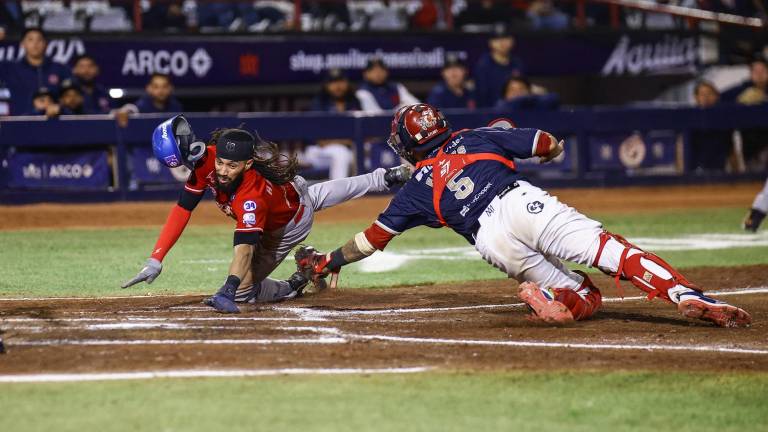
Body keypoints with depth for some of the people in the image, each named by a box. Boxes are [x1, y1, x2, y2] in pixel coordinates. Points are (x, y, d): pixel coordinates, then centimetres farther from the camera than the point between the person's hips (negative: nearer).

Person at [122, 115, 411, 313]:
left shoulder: (252, 196, -47)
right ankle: (384, 179, 54)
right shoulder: (207, 161, -33)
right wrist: (156, 260, -37)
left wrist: (228, 290, -69)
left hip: (291, 224, -6)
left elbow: (245, 246, -55)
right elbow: (182, 209, -31)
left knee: (244, 290, -10)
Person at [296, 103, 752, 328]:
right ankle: (689, 295, -40)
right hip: (525, 201, 0)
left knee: (585, 294, 9)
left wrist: (326, 263, 43)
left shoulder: (417, 187, 27)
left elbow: (373, 238, 31)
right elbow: (551, 145, 24)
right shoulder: (478, 137, 29)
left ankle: (565, 299, -30)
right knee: (611, 251, -14)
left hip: (492, 239, 0)